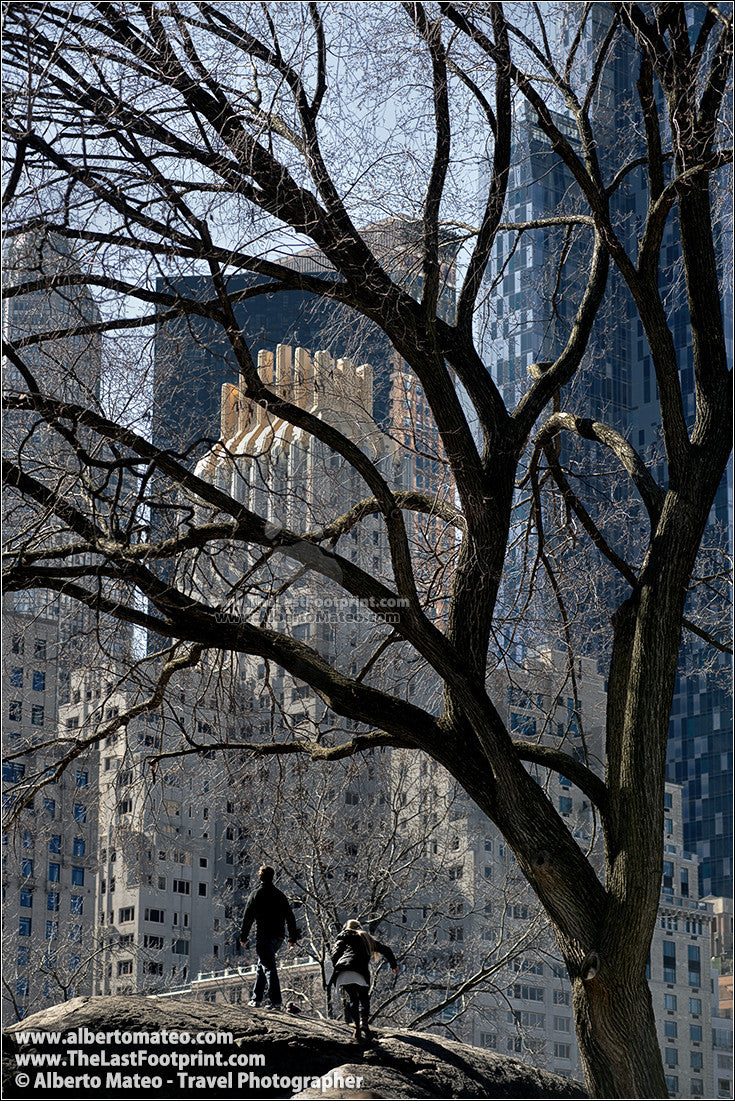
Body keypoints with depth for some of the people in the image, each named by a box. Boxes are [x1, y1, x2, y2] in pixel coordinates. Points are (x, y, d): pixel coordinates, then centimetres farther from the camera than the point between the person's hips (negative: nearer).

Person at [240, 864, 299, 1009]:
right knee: (262, 966, 20)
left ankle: (275, 1000, -21)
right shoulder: (280, 895, 13)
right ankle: (256, 998, 22)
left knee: (269, 968, -11)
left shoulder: (256, 894, -2)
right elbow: (290, 917, 14)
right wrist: (293, 938, 19)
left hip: (263, 936, -6)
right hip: (278, 937, 6)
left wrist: (243, 937, 3)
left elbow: (248, 917, -3)